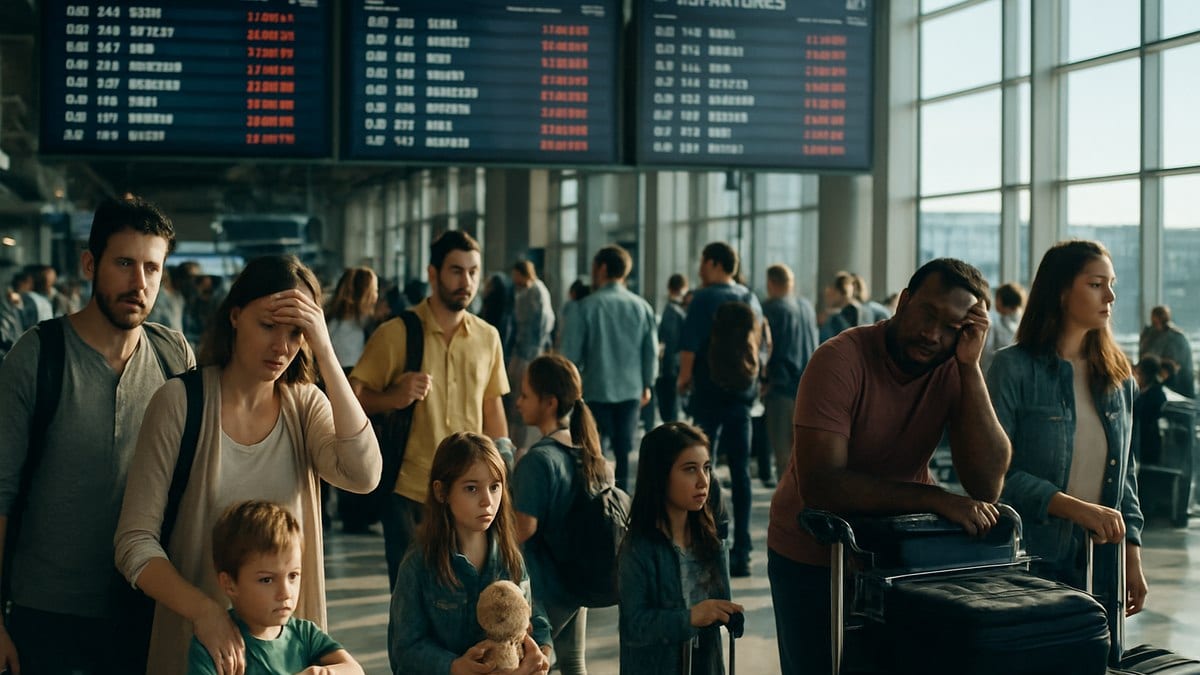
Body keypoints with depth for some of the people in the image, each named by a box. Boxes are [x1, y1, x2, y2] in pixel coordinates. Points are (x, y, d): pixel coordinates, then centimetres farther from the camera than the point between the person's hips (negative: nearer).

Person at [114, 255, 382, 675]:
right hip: (196, 638, -3)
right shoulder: (180, 401, -10)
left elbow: (363, 475, -20)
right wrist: (205, 612, -27)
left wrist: (326, 352, -20)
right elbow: (135, 542, -12)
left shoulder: (305, 404, -1)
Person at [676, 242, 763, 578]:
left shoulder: (704, 298, -9)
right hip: (742, 392, 6)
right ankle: (741, 553, 9)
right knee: (740, 471, 8)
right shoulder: (751, 300, 11)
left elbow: (689, 345, -14)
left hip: (710, 391, -6)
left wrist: (684, 377, 1)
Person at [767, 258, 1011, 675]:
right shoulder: (841, 361, -22)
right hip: (813, 558, -3)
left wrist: (970, 367, -24)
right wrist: (935, 499, -35)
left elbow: (987, 487, -20)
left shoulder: (955, 371, -10)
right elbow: (820, 485, -31)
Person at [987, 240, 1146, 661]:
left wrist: (1133, 559, 8)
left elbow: (1125, 474, 14)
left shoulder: (1118, 375, 10)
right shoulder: (1014, 368, -8)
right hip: (1034, 560, -5)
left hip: (1102, 562, 5)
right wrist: (1079, 509, -21)